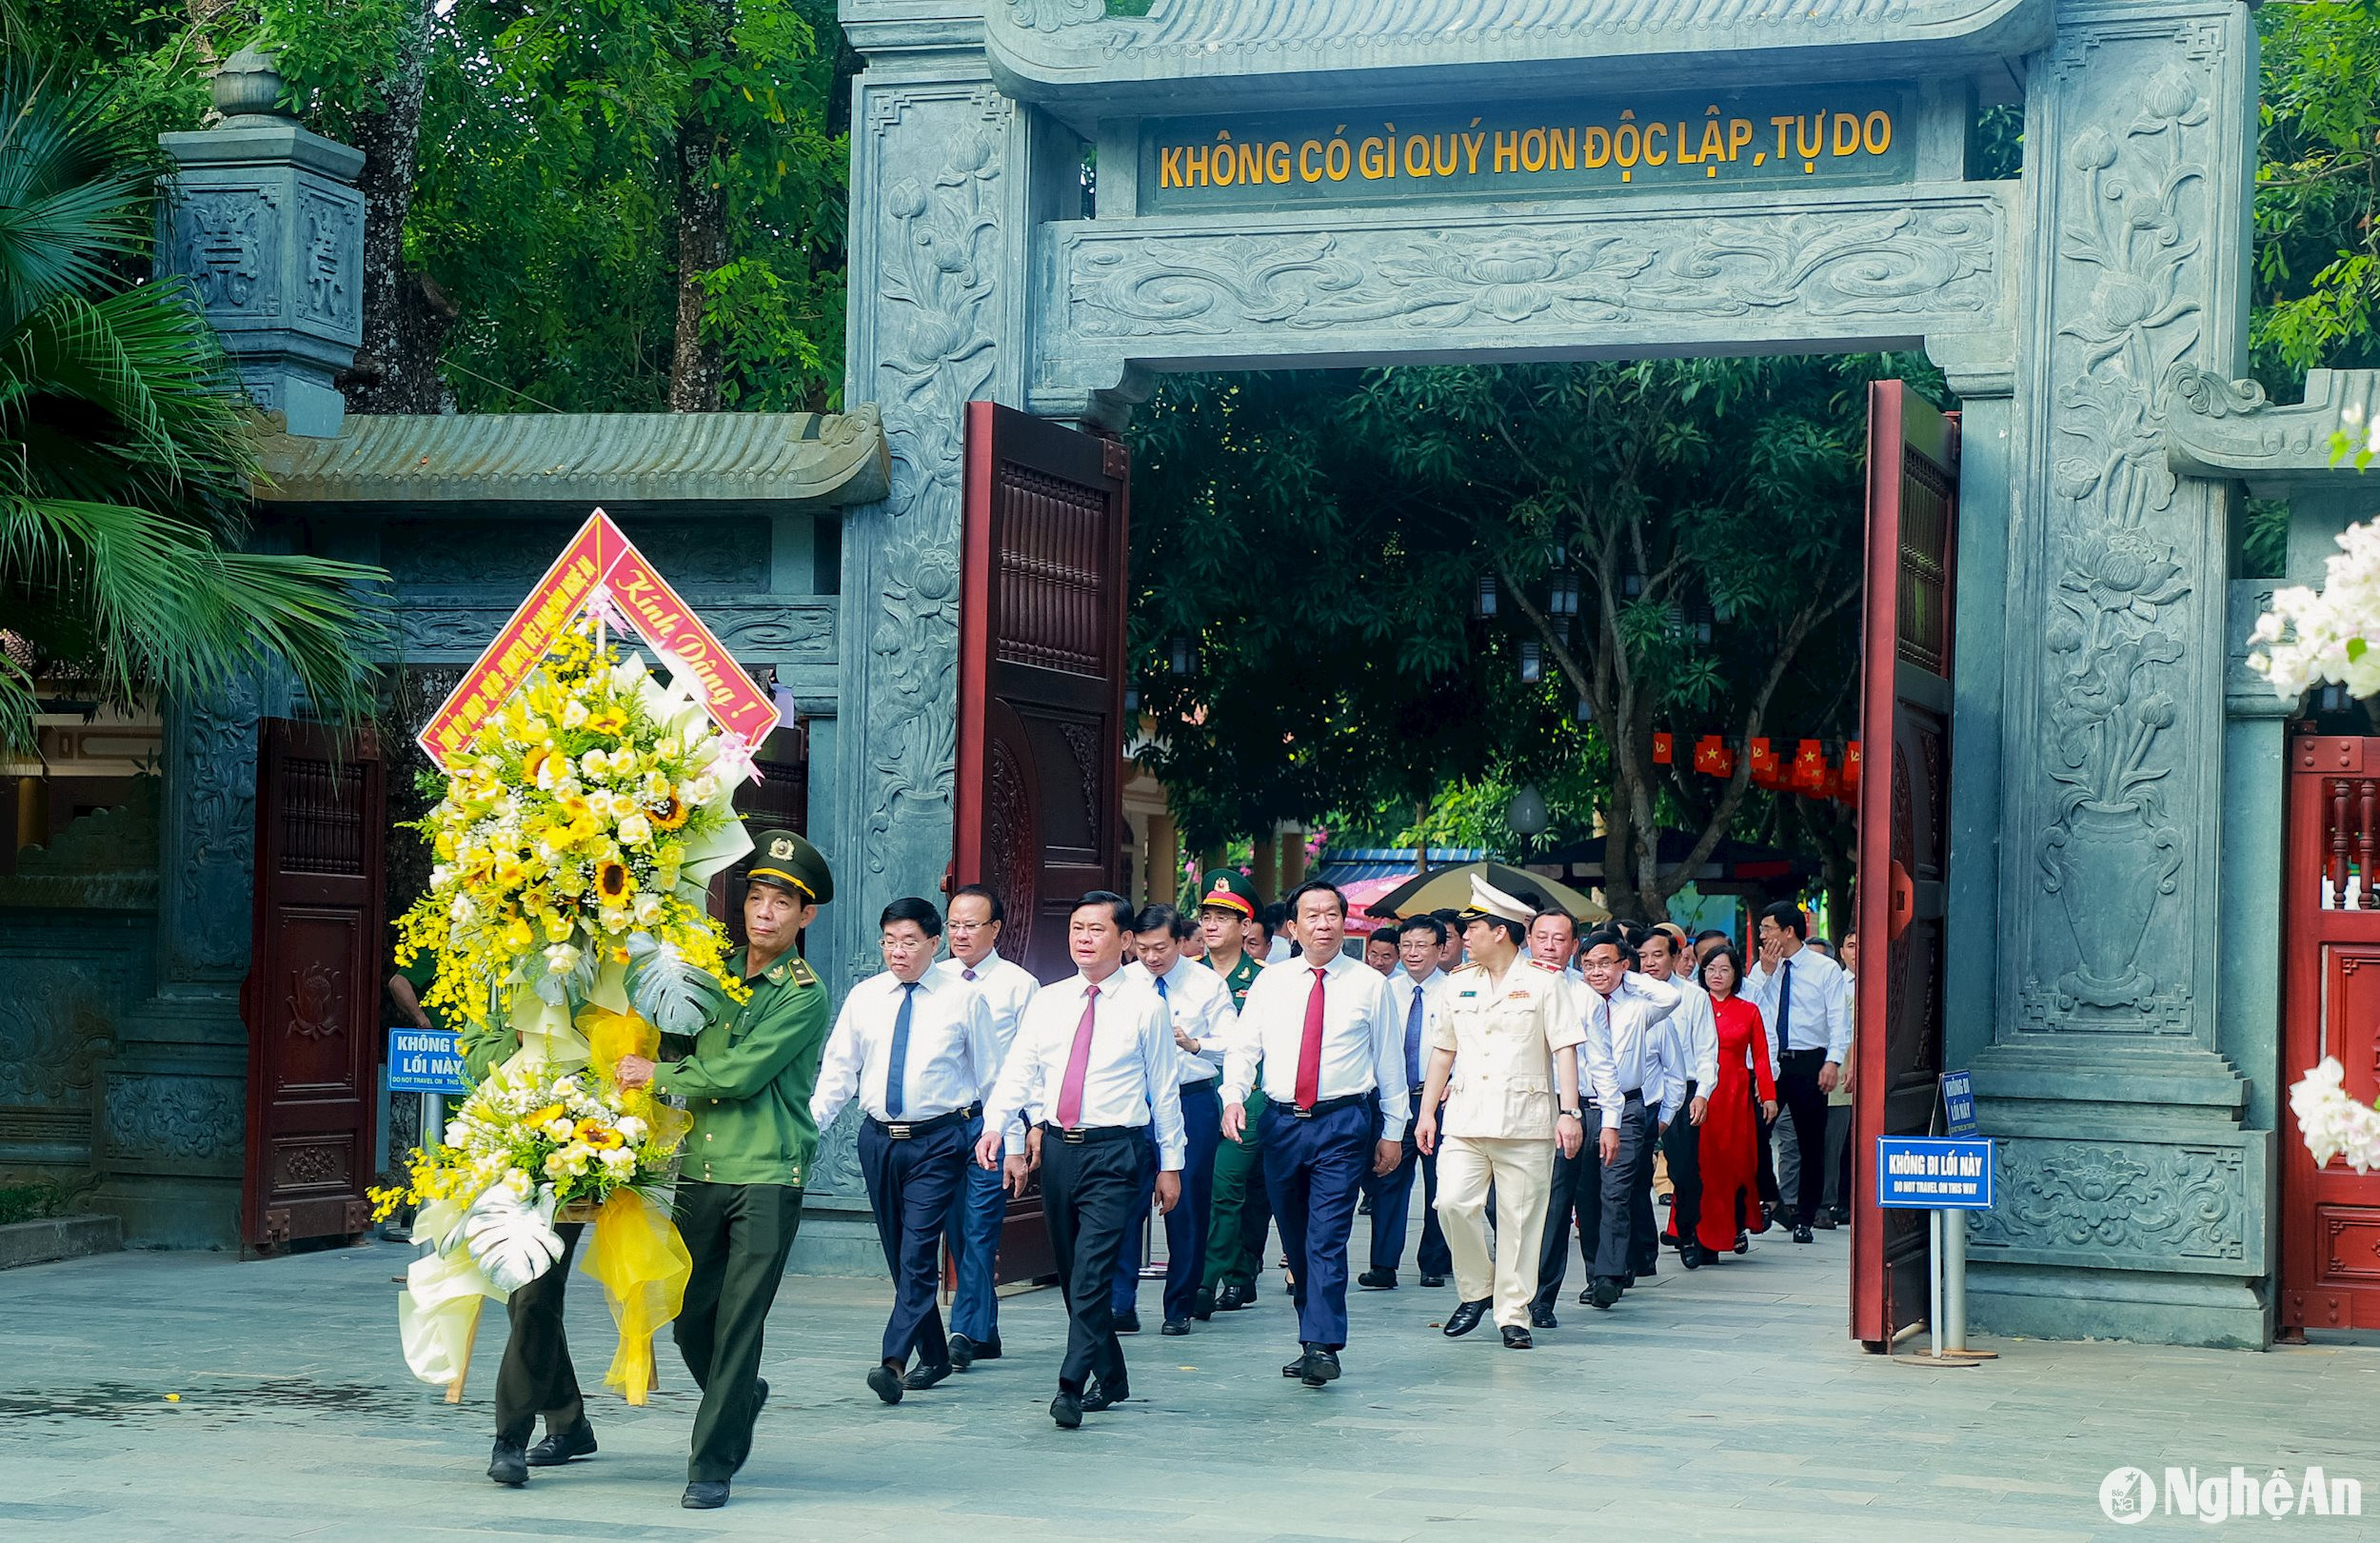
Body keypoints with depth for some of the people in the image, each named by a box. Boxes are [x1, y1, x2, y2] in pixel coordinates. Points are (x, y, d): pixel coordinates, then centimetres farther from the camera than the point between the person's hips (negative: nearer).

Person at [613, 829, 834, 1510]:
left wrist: (656, 1075, -4)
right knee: (689, 1319, 10)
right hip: (699, 1172, 6)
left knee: (738, 1322, -6)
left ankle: (711, 1465, 1)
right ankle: (742, 1399, 37)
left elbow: (740, 1073, -13)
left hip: (767, 1178, -6)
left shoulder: (803, 995, -5)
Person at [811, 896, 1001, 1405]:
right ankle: (933, 1358, 23)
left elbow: (991, 1075, 4)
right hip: (879, 1137, 4)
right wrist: (807, 1123, -3)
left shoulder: (965, 999, -1)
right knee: (899, 1257, 10)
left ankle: (894, 1361, -21)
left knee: (918, 1254, -14)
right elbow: (838, 1071, 9)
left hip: (938, 1139, -4)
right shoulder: (864, 997, 7)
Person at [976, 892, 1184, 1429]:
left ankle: (1072, 1386, -16)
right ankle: (1110, 1380, 25)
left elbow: (1164, 1088, 3)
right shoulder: (1047, 1002, 9)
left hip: (1116, 1151, -5)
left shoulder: (1144, 1005, -1)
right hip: (1056, 1147, 5)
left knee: (1092, 1270, -15)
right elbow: (1017, 1072, 3)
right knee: (1071, 1273, 11)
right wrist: (996, 1126, -14)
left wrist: (1171, 1164, 3)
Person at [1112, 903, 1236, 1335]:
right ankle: (1121, 1307, -6)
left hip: (1192, 1103, 0)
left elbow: (1231, 1045, -3)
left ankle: (1180, 1308, 14)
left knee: (1189, 1206, 3)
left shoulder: (1208, 984, 2)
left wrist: (1193, 1044, -21)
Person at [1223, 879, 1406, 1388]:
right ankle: (1313, 1341, 17)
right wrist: (1234, 1097, -11)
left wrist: (1393, 1130, 7)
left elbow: (1389, 1060, 8)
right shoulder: (1270, 982, 9)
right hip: (1282, 1121, 3)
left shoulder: (1370, 985, 4)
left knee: (1327, 1237, -13)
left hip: (1343, 1122, -3)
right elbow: (1244, 1047, 7)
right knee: (1295, 1240, 8)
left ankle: (1322, 1346, -15)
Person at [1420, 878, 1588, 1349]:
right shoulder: (1459, 984, 14)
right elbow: (1443, 1051, 20)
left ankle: (1514, 1315, 8)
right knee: (1453, 1202, -13)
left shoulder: (1543, 980, 1)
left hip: (1526, 1120, -3)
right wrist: (1427, 1112, 15)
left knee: (1521, 1221, -2)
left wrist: (1569, 1112, -11)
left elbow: (1565, 1049, -3)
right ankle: (1476, 1290, 7)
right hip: (1466, 1117, 4)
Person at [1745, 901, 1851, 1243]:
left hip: (1807, 1063, -3)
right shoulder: (1761, 969, 12)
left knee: (1811, 1143, 2)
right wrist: (1766, 973, -4)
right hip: (1767, 1060, 3)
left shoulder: (1826, 969, 0)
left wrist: (1833, 1061, -17)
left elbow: (1839, 1020, -5)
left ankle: (1804, 1218, 10)